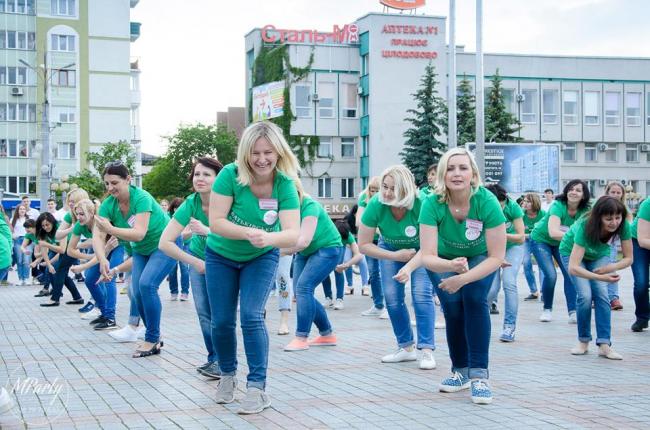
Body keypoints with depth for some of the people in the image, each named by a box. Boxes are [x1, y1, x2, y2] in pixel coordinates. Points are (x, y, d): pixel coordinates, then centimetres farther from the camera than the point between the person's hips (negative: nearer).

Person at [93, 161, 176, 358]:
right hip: (141, 250, 6)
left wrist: (111, 229, -53)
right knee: (138, 291, -3)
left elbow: (139, 233, -40)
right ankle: (154, 338, 15)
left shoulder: (141, 198, -31)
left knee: (146, 284, -23)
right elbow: (98, 236, -24)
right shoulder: (108, 205, -14)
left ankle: (153, 339, -12)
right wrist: (103, 259, -42)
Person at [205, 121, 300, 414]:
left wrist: (267, 238, -52)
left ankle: (257, 387, -10)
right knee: (222, 321, 4)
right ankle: (227, 375, 30)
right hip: (221, 257, 1)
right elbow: (215, 222, -28)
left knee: (251, 316, -17)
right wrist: (249, 233, -44)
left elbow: (292, 234, -31)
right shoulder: (230, 175, -26)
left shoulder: (284, 184, -24)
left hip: (262, 258, -1)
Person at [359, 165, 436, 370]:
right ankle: (406, 348, 12)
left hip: (421, 252, -3)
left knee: (422, 295, -18)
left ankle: (426, 350, -15)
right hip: (391, 251, 3)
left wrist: (409, 268, -48)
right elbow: (364, 245, -18)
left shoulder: (421, 205, -36)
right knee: (392, 297, -4)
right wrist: (395, 256, -23)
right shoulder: (375, 205, -29)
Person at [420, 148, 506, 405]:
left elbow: (496, 257, -27)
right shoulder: (432, 204, -31)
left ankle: (479, 373, -20)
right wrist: (452, 266, -52)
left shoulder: (487, 202, -32)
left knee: (474, 298, -24)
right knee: (452, 305, -17)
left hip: (479, 260, -1)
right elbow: (427, 257, -32)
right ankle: (460, 371, 3)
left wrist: (464, 278, -38)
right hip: (443, 261, 1)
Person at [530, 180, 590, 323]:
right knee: (550, 275, -17)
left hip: (562, 243, 4)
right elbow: (553, 232, -45)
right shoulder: (558, 206, -33)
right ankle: (547, 309, 5)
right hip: (541, 240, -4)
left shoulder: (584, 211, -18)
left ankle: (573, 312, -8)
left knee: (570, 273, -11)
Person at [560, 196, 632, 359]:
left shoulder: (623, 226, -31)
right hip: (572, 252, -3)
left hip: (599, 255, 3)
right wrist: (600, 277, -53)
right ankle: (583, 342, 0)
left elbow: (628, 258, -18)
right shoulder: (584, 227, -42)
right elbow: (573, 268, -46)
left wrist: (612, 267, -37)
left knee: (601, 293, -16)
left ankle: (604, 344, -15)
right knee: (586, 295, -18)